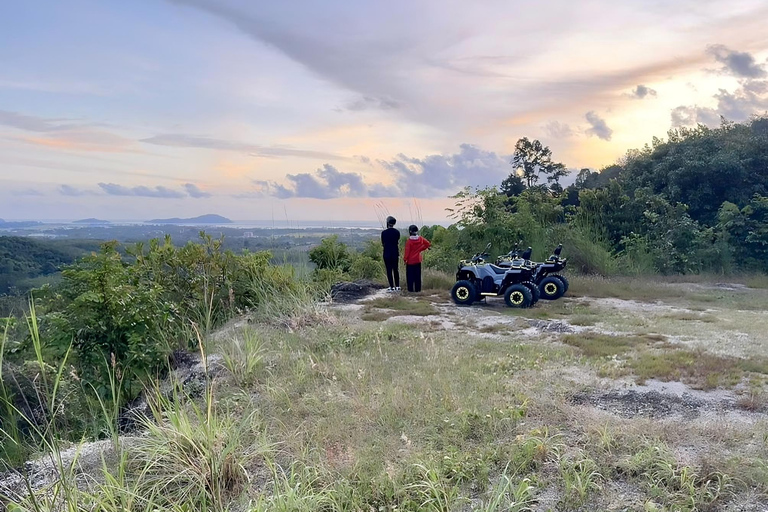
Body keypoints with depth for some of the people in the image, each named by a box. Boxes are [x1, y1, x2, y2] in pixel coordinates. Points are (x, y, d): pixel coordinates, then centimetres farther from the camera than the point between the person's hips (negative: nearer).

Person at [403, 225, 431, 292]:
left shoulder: (409, 240, -15)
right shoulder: (420, 238, -1)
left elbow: (407, 251, -12)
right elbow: (428, 244, 4)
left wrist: (405, 259, -2)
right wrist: (421, 249, 8)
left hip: (410, 261, -5)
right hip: (418, 260, 5)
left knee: (410, 275, 4)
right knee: (418, 275, 11)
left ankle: (411, 289, 3)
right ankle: (417, 289, 13)